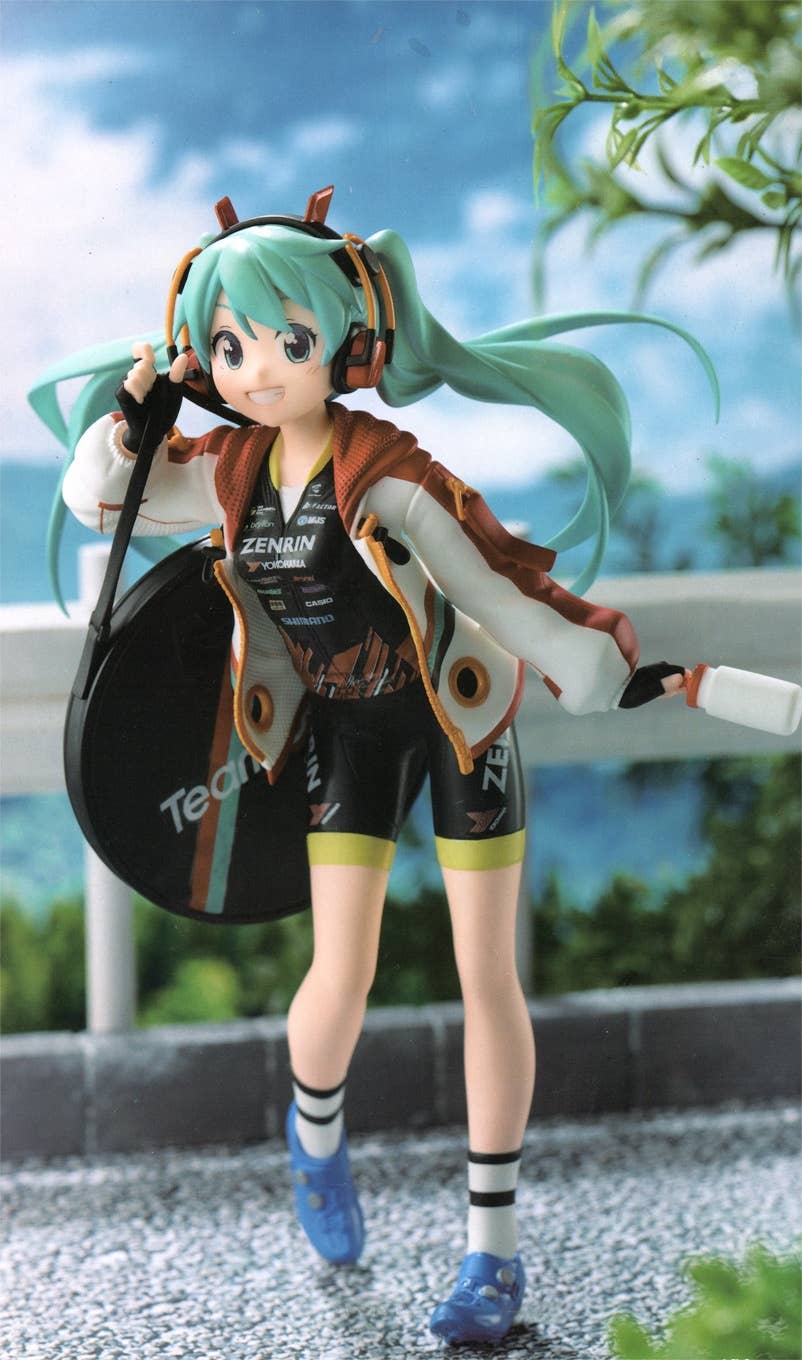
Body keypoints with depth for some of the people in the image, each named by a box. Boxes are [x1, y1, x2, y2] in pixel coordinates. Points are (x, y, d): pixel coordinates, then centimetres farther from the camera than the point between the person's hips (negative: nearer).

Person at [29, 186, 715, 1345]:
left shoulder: (386, 474, -23)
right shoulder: (227, 473, -7)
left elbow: (495, 586, -21)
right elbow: (95, 502, 5)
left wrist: (608, 672, -23)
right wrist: (130, 410, -10)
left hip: (458, 714, -3)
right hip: (348, 734, 3)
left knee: (487, 976, 0)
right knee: (341, 982, -3)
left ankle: (494, 1246, 11)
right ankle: (315, 1135, 33)